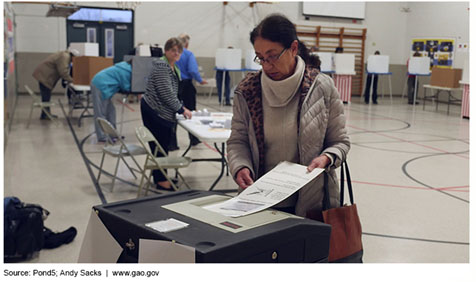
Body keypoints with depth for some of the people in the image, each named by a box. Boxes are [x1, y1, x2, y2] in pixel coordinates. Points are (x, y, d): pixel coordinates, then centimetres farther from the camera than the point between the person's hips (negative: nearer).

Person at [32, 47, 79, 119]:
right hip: (44, 75, -11)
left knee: (46, 96, 15)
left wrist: (70, 79, 7)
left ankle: (46, 113, 22)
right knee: (46, 96, -5)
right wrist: (72, 80, -13)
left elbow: (64, 71, 18)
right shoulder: (64, 57, -20)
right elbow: (63, 72, -24)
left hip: (44, 74, 11)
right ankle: (44, 115, 1)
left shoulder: (65, 55, 13)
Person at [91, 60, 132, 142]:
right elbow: (126, 88, -12)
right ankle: (102, 137, 1)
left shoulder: (126, 65, 12)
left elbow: (124, 85, 20)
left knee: (110, 110, 13)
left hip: (99, 84, 10)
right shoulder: (127, 71, -17)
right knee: (101, 113, -4)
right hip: (100, 86, -10)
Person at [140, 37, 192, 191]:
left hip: (163, 113, 9)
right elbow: (166, 94, -20)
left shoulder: (174, 68, 15)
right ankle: (160, 180, 5)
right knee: (159, 145, -3)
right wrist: (182, 110, -12)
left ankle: (160, 176, 25)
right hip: (154, 111, -9)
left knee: (163, 145, 14)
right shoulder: (161, 66, -15)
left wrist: (181, 107, 14)